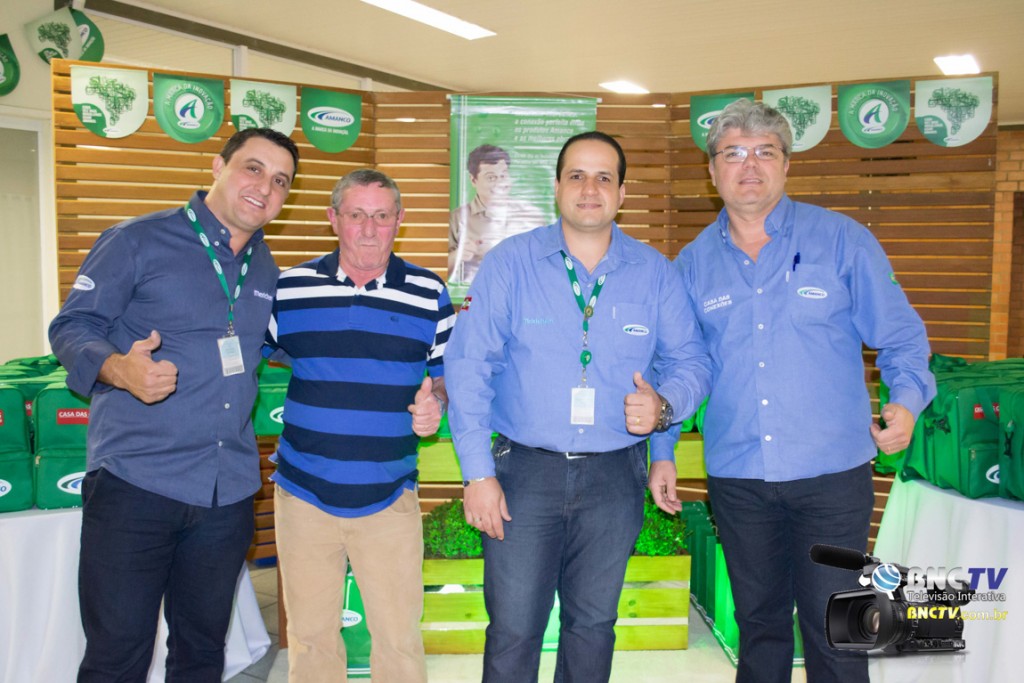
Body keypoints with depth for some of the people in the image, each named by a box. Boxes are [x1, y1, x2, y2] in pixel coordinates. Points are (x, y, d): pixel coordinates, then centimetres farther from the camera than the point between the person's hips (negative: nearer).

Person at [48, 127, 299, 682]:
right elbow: (72, 325, -5)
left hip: (228, 491, 5)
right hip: (135, 482, -5)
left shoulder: (265, 272, 14)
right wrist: (119, 367, -25)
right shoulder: (139, 240, -3)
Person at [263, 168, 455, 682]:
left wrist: (435, 402, -11)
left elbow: (448, 371, 10)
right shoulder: (289, 287, 2)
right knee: (310, 637, 14)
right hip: (303, 494, 1)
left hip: (390, 501, 0)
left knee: (399, 636, 7)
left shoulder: (429, 294, 1)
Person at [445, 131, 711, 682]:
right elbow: (468, 366, -7)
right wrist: (478, 472, -11)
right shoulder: (510, 263, -4)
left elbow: (690, 361, 7)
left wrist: (664, 405, -15)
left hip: (615, 476, 2)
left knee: (593, 622, 17)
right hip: (524, 471, -2)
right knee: (514, 628, 3)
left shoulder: (655, 273, 2)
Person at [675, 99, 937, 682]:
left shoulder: (842, 239, -2)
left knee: (834, 631, 6)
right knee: (759, 621, 18)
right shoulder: (694, 262, 5)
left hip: (831, 473, -2)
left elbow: (898, 333, 1)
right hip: (736, 476, 3)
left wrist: (907, 399, -13)